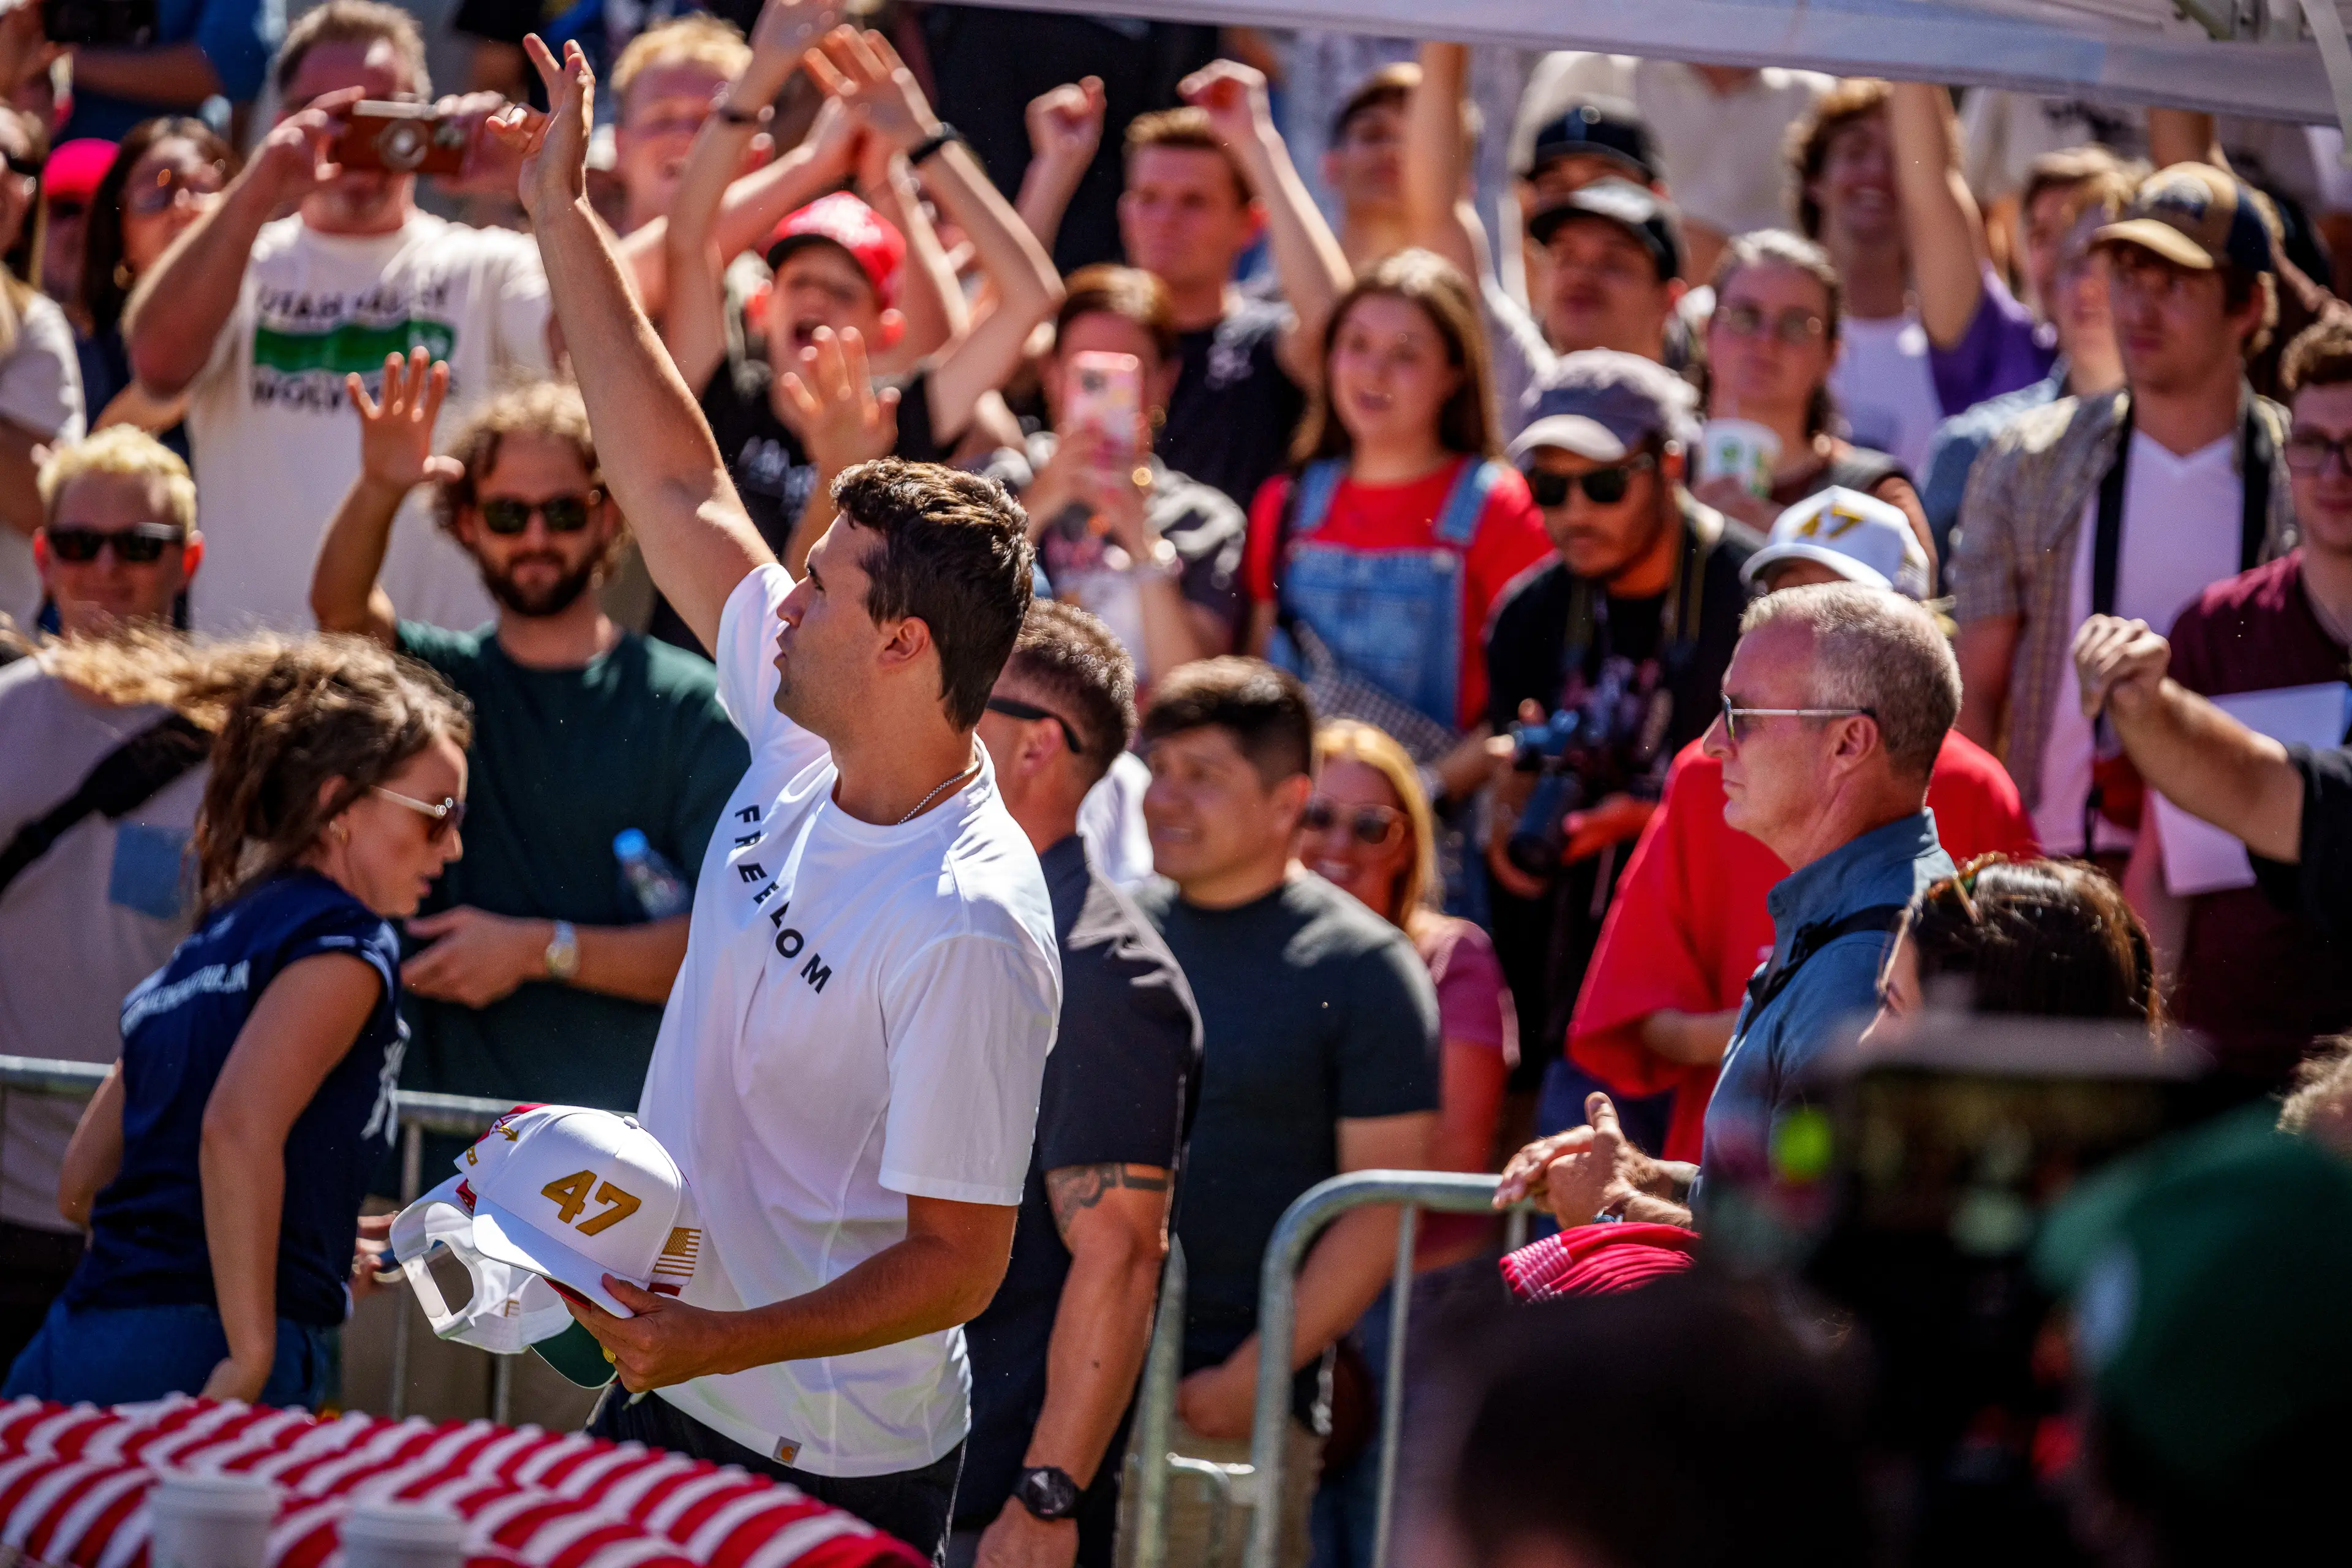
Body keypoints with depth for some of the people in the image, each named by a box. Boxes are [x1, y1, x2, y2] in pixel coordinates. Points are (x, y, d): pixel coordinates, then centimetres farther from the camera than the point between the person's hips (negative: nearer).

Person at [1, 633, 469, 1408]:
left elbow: (82, 1184, 26)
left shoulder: (211, 946, 24)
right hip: (201, 1360, -9)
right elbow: (238, 1128, -18)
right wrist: (251, 1361, -18)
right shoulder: (343, 943, -2)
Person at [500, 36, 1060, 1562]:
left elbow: (959, 1260, -22)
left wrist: (722, 1345, -32)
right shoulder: (805, 751, 0)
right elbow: (678, 480, 9)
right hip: (665, 1397, 9)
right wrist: (560, 208, 11)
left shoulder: (970, 931, -24)